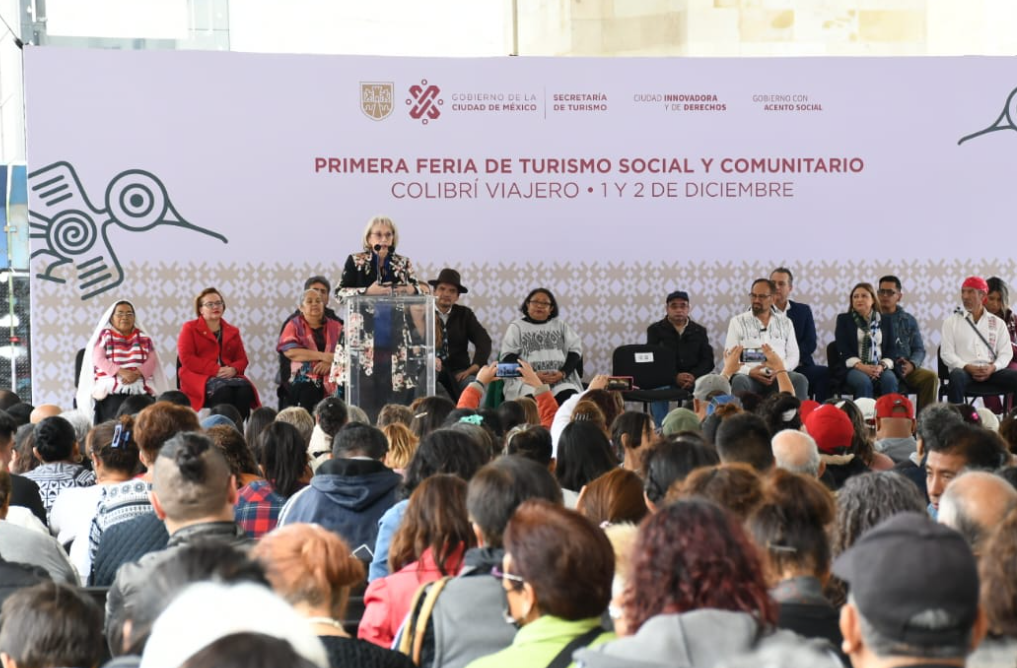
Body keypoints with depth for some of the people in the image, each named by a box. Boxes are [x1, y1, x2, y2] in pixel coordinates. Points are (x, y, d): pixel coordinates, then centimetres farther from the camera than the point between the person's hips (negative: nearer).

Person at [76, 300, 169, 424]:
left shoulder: (143, 337, 18)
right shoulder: (104, 336, 12)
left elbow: (152, 360, 6)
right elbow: (98, 359, -2)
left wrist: (137, 373, -14)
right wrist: (121, 372, -17)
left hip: (140, 389, 2)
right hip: (111, 388, -2)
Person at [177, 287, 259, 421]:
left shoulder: (232, 331, 23)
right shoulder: (189, 328, 9)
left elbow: (242, 359, 16)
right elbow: (187, 358, -4)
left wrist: (233, 369, -11)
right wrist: (215, 370, -15)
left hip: (229, 376, 4)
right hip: (199, 377, -4)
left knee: (245, 390, -32)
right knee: (223, 390, -38)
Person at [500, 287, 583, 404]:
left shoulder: (561, 325, 21)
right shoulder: (517, 326, 14)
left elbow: (575, 350, 11)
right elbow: (508, 357, 4)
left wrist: (563, 373, -8)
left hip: (561, 380, 2)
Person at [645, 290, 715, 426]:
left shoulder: (699, 331, 16)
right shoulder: (655, 330, 10)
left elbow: (708, 360, 8)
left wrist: (694, 376, -14)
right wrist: (675, 377, -17)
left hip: (694, 380, 2)